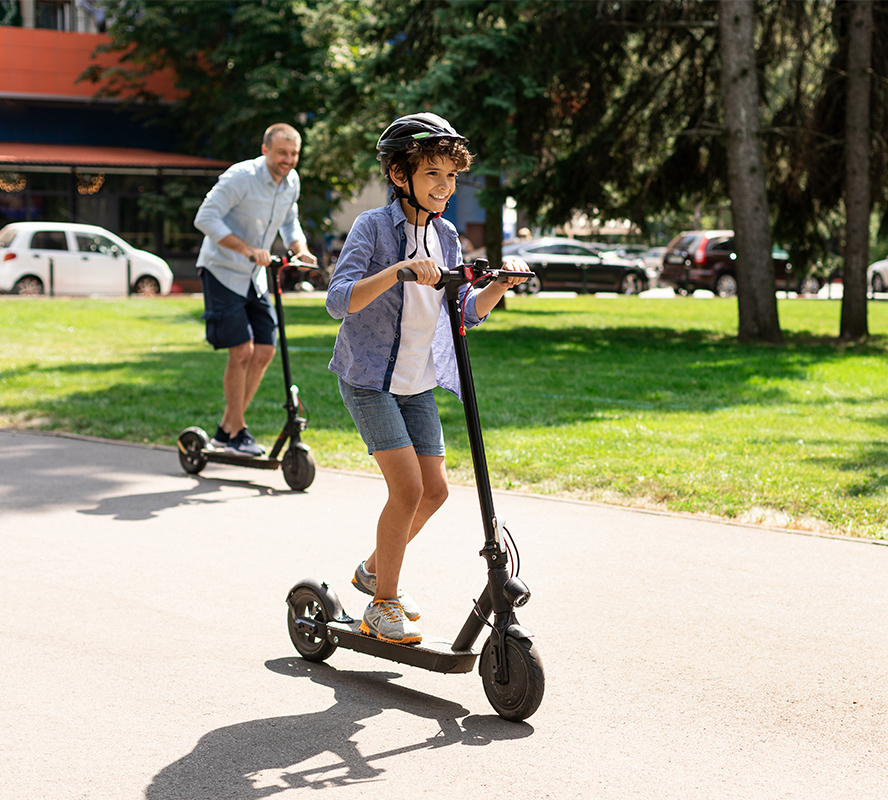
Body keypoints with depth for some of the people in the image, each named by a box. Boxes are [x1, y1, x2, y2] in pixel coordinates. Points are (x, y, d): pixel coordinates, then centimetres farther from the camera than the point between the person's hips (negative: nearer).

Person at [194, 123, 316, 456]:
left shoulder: (291, 182, 3)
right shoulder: (240, 177, -20)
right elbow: (205, 218, -24)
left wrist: (301, 251, -1)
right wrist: (248, 249, -32)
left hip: (255, 276, 7)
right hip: (222, 271, -7)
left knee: (265, 351, 1)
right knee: (242, 351, -13)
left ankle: (225, 429, 13)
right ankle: (237, 433, 0)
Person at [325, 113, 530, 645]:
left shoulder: (445, 237, 6)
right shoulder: (374, 227, -14)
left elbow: (467, 312, 9)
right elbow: (339, 300, -24)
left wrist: (500, 284, -10)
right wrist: (398, 271, -37)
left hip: (418, 382, 7)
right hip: (369, 377, -7)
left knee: (434, 488, 6)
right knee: (408, 487, -15)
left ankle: (375, 569, 30)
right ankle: (383, 605, 0)